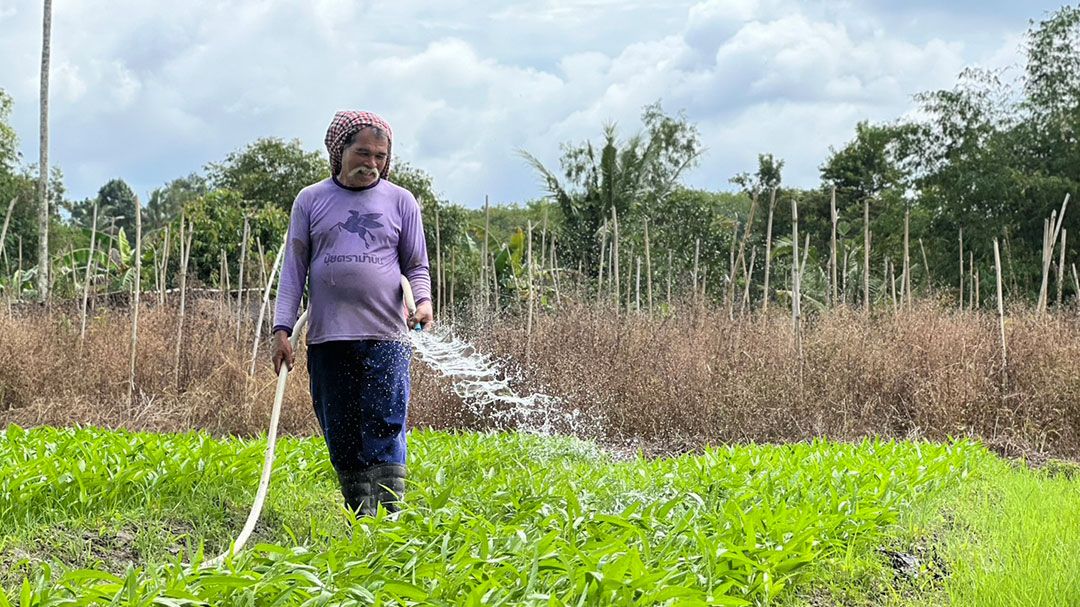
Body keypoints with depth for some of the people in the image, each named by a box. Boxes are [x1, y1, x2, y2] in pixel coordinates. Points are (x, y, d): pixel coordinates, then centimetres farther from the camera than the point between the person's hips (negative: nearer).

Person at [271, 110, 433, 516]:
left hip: (386, 340, -1)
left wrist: (423, 302, -9)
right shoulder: (311, 200, 10)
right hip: (327, 340, 1)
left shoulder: (400, 201, 10)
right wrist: (282, 329, 2)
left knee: (385, 436, -9)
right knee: (343, 443, 3)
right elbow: (294, 268, 11)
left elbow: (417, 266, 12)